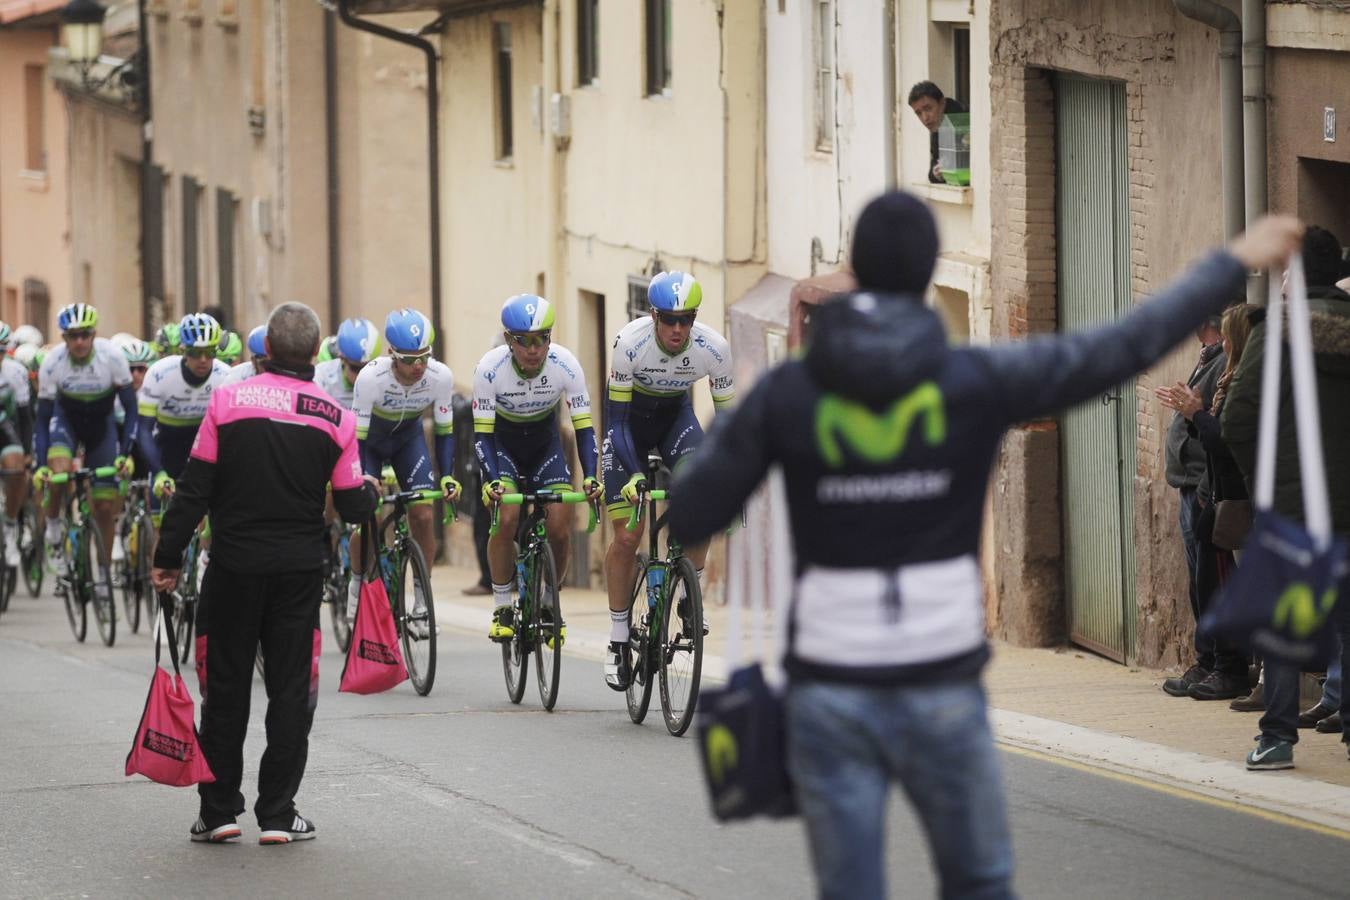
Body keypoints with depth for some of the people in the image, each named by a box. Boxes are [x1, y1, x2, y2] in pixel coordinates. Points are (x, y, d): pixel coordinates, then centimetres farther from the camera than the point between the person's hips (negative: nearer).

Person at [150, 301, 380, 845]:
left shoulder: (227, 401, -5)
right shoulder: (335, 418, -3)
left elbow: (195, 488, -6)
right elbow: (354, 506, 0)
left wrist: (168, 558, 1)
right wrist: (372, 492, 23)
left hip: (235, 565, 0)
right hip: (299, 570, 0)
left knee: (226, 686, 9)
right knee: (291, 688, 7)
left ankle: (218, 810, 10)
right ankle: (277, 815, 6)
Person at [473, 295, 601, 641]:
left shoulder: (565, 365, -26)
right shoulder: (490, 368, -29)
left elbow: (583, 427, -22)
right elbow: (482, 434, -26)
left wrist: (590, 476, -37)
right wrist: (491, 481, -42)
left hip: (545, 441, 1)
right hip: (502, 443, -1)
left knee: (560, 529, -14)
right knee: (506, 518, -24)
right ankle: (502, 608, -6)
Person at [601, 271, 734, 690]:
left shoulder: (714, 348, -25)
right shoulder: (631, 342, -31)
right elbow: (616, 418, -25)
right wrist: (633, 473, -37)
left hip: (676, 415, 2)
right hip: (631, 417, -2)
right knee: (627, 538, -8)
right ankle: (618, 642, 5)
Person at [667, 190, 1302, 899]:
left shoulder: (785, 394, -4)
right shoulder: (975, 382, -6)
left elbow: (688, 518, -1)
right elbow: (1127, 346, 0)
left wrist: (728, 431, 19)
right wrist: (1235, 264, 12)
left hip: (831, 698, 0)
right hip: (942, 696, 0)